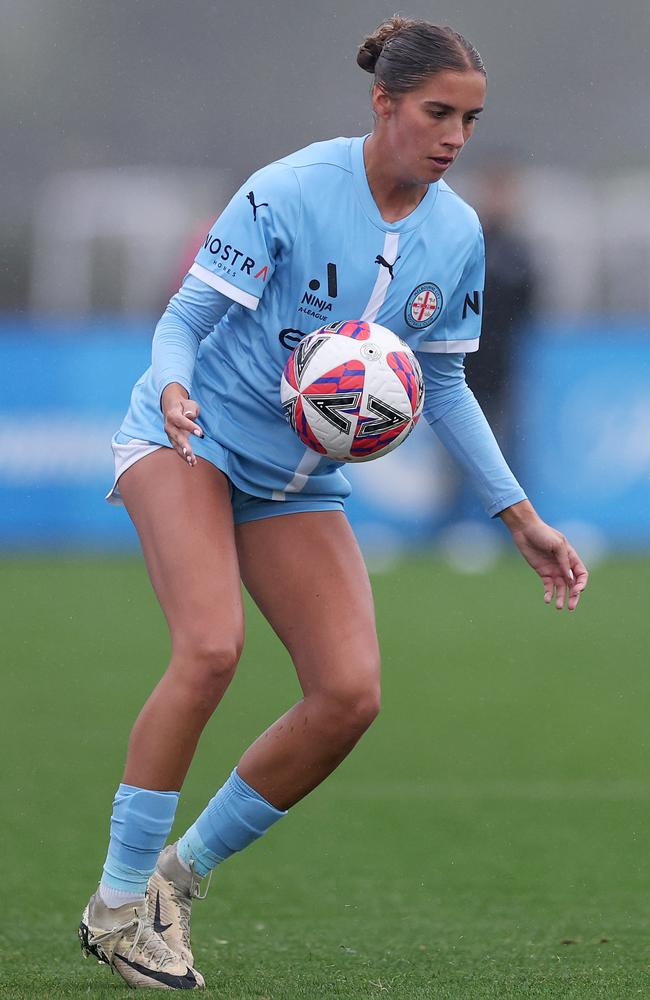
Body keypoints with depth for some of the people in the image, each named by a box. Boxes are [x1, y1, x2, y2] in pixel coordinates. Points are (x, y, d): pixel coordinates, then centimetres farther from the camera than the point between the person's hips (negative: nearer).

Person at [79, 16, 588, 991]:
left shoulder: (458, 234, -2)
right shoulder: (286, 193, -19)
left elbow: (444, 385, 10)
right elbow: (184, 319, -16)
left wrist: (522, 519, 7)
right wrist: (175, 388, -40)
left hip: (300, 485, 6)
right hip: (189, 440, -6)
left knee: (350, 696, -10)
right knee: (211, 648, -28)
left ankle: (182, 873, 7)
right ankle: (117, 902, -16)